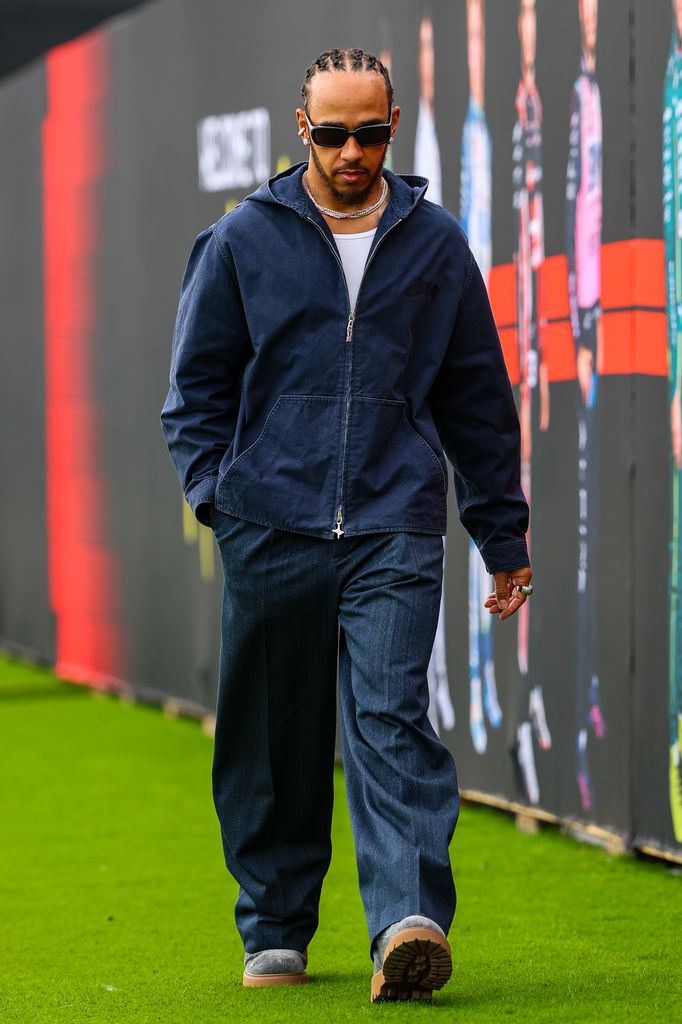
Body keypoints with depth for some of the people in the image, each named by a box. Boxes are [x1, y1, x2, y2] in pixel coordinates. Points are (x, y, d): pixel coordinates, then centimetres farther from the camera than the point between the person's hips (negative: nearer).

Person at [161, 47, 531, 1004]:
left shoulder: (434, 243, 10)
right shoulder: (243, 240, 7)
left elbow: (478, 397, 15)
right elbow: (196, 385, 12)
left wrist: (504, 535, 15)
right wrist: (217, 492, -1)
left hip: (395, 531, -1)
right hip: (271, 531, 1)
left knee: (391, 718, -15)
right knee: (272, 743, 6)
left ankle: (410, 918, -25)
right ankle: (274, 929, 19)